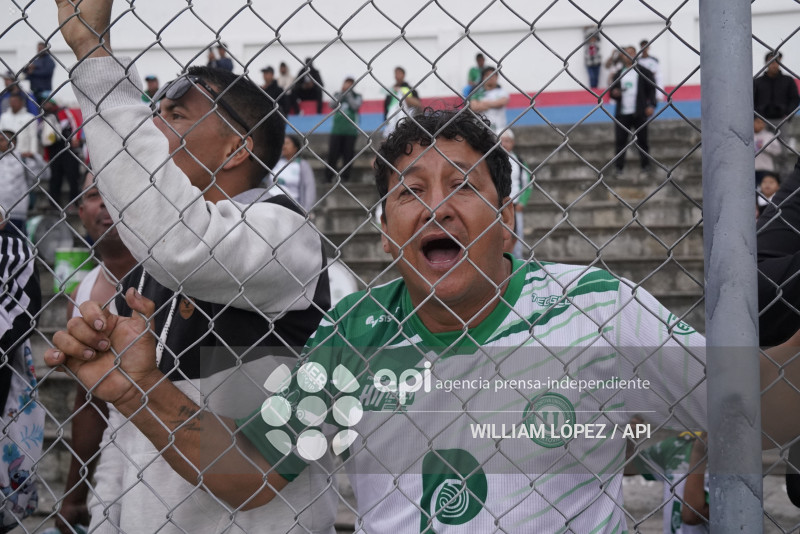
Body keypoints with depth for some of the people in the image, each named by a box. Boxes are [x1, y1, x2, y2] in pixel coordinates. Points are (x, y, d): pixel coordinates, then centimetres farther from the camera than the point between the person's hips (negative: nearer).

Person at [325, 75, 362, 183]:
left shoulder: (357, 96, 8)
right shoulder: (337, 94, 12)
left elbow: (355, 106, -10)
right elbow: (332, 105, -4)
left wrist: (348, 93, -6)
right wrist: (342, 93, -7)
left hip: (350, 131, -1)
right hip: (337, 130, 1)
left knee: (348, 156, 0)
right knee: (332, 155, -2)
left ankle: (345, 177, 7)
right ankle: (328, 179, 5)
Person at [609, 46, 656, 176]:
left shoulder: (643, 72, 3)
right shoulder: (618, 74, 14)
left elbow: (651, 89, 1)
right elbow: (612, 91, 19)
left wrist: (651, 105, -11)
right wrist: (614, 93, -6)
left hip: (639, 113, -3)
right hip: (622, 114, 3)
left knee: (642, 140, 4)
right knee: (620, 140, -1)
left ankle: (646, 165, 13)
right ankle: (619, 167, 6)